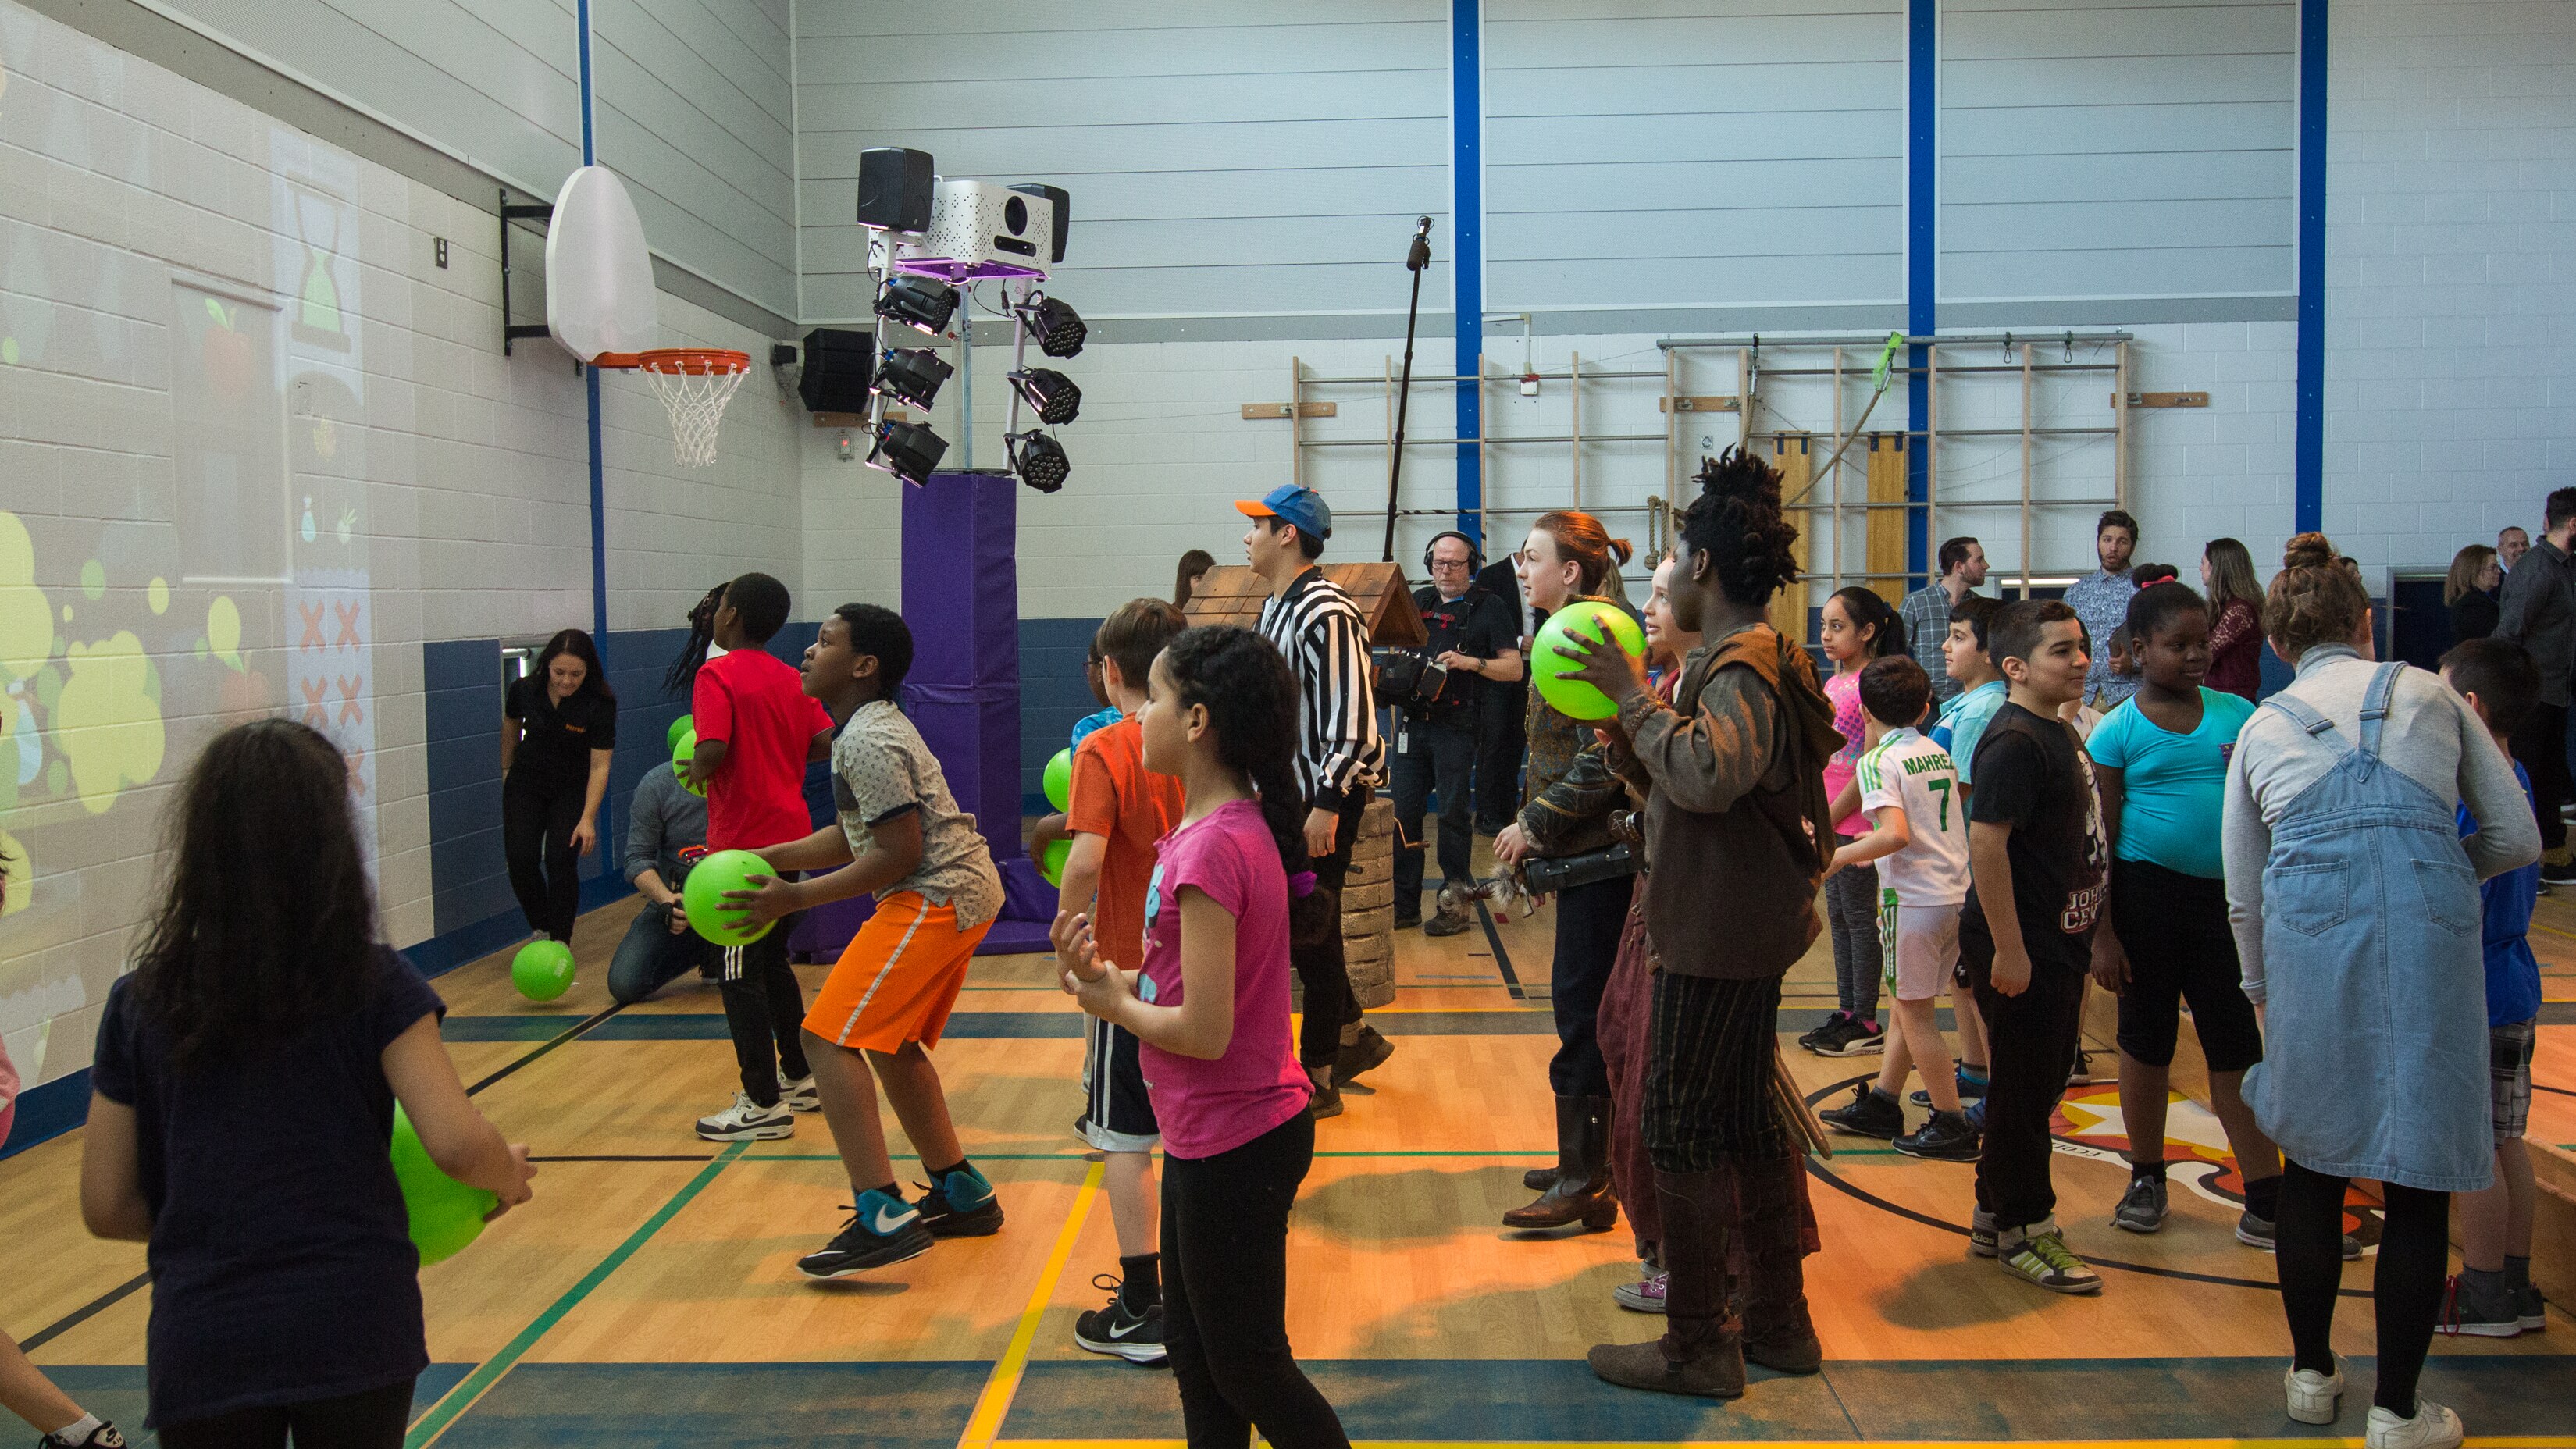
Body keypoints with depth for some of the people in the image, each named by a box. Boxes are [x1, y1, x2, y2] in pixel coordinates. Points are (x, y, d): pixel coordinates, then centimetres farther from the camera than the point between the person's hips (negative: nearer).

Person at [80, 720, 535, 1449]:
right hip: (354, 1327, -1)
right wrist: (510, 1173, 4)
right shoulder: (376, 985, -8)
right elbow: (458, 1145, -16)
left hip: (201, 1344, 1)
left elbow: (108, 1208, 2)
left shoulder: (139, 1005, -1)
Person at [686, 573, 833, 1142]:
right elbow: (823, 743, 4)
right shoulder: (790, 678, 9)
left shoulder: (717, 675, -12)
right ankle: (799, 1079, 28)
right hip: (789, 833, 8)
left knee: (741, 976, -1)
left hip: (744, 841, -8)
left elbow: (712, 751, -23)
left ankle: (764, 1105, 2)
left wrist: (695, 773, -3)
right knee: (773, 962, 20)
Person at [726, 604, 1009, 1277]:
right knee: (890, 1043, 21)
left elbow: (898, 853, -21)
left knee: (829, 1037, -11)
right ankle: (962, 1195, 29)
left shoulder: (869, 741, -16)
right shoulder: (869, 728, 17)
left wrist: (796, 897, -18)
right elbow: (856, 836, 20)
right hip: (962, 891, 11)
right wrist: (765, 857, 13)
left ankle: (883, 1218, -14)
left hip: (934, 898, -11)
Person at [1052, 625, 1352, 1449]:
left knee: (1246, 1367, 9)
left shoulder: (1212, 846, -26)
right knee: (1192, 1346, 22)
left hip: (1234, 1141, -10)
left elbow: (1204, 1030, -25)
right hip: (1213, 1129, 10)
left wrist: (1112, 1002, -8)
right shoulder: (1229, 823, 5)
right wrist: (1113, 973, -4)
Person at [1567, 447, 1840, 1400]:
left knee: (1683, 1125, -3)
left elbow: (1707, 775, -36)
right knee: (1747, 1117, 17)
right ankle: (1778, 1322, 28)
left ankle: (1697, 1346, 6)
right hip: (1744, 925, 11)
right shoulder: (1747, 659, 17)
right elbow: (1670, 787, 18)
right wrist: (1618, 720, 5)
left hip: (1719, 933, -11)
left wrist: (1634, 694, -26)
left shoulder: (1743, 668, -17)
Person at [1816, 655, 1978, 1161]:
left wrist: (1840, 857, -12)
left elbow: (1896, 834, -24)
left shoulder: (1878, 761, -11)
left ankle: (1952, 1126, 6)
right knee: (1909, 1003, 16)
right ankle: (1880, 1104, 25)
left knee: (1915, 1012, 2)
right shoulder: (1940, 753, 11)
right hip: (1956, 891, 8)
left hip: (1914, 897, -8)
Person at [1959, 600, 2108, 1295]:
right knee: (2022, 1089, 0)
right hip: (2021, 949, -10)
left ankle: (1996, 1217, 28)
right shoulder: (2014, 742, -19)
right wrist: (2008, 949, -25)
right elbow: (1986, 844, -25)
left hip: (2059, 943, 10)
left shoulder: (2060, 732, 12)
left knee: (2041, 1084, 17)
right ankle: (2023, 1231, 12)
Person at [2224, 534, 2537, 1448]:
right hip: (2427, 929, -1)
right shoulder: (2431, 697, 14)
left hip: (2307, 935, 1)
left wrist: (2263, 995, 29)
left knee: (2312, 1155, 16)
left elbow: (2243, 898, 17)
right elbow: (2517, 839, 15)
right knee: (2419, 1173, 7)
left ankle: (2311, 1373, 29)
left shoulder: (2261, 728, 16)